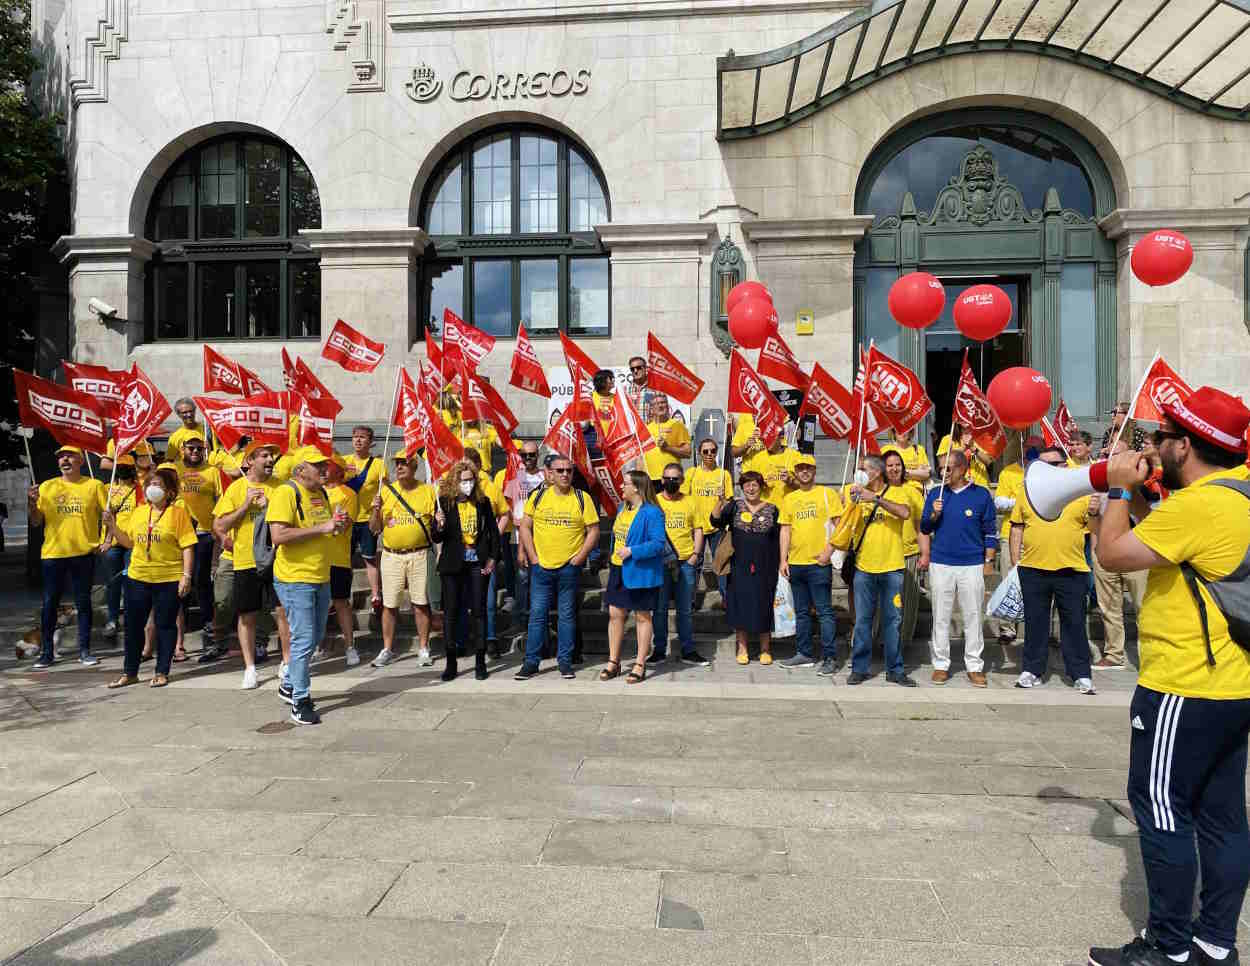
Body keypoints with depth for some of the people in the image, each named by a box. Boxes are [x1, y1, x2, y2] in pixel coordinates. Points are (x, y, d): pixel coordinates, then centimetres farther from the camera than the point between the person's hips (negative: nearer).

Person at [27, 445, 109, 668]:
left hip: (84, 552, -1)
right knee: (50, 603, 6)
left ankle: (84, 650, 13)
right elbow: (35, 521, 8)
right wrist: (31, 502, -10)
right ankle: (47, 652, 15)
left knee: (83, 602, 6)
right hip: (53, 553, 2)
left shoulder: (94, 486, 3)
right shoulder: (46, 487, 8)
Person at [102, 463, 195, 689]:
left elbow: (187, 546, -9)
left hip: (169, 579, -5)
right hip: (137, 577, 5)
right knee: (133, 625, 10)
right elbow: (129, 543, 15)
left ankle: (162, 672, 15)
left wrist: (186, 575, -15)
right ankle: (129, 672, 22)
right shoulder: (137, 512, 11)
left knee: (165, 625, 4)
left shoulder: (178, 512, -6)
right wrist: (112, 526, 2)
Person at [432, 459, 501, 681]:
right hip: (453, 564, -1)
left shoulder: (483, 502, 3)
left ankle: (480, 662, 11)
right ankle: (451, 662, 12)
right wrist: (439, 526, -21)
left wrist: (492, 558, 1)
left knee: (478, 610, 4)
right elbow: (436, 538, 0)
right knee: (451, 611, 3)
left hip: (478, 563, 1)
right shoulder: (445, 503, -1)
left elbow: (493, 532, 9)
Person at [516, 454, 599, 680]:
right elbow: (525, 527, 7)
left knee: (567, 615, 6)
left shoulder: (582, 498, 1)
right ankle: (531, 662, 11)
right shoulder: (539, 496, 4)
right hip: (541, 566, 1)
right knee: (537, 614, 3)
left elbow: (593, 531, 2)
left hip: (569, 567, -1)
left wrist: (579, 557, -6)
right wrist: (533, 557, 0)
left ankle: (565, 661, 16)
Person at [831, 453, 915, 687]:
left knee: (892, 619, 4)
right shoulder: (860, 494, 9)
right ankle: (860, 668, 14)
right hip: (864, 567, 2)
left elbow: (905, 513, -21)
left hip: (892, 568, -2)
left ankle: (895, 670, 13)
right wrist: (853, 501, -11)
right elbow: (846, 524, 4)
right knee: (862, 619, 6)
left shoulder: (896, 493, 0)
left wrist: (877, 499, -24)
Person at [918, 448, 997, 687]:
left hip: (972, 566, -2)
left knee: (973, 617, 5)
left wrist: (989, 562, 0)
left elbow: (990, 532, 4)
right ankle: (941, 665, 15)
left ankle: (974, 666, 14)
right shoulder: (935, 494, 5)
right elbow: (924, 529, 9)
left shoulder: (981, 495, -1)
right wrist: (934, 514, -10)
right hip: (941, 564, 2)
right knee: (941, 617, 7)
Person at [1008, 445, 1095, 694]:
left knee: (1074, 623, 4)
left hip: (1071, 570, -1)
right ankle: (1032, 670, 20)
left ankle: (1081, 675, 14)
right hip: (1033, 570, 1)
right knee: (1035, 623, 10)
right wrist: (1015, 563, 5)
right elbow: (1017, 528, 9)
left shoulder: (1081, 492, 3)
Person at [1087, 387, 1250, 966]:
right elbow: (1163, 542, 21)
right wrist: (1138, 496, 13)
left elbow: (1113, 555, -16)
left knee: (1161, 809, 1)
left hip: (1186, 690, -10)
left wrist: (1119, 489, -4)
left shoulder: (1197, 504, -21)